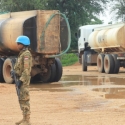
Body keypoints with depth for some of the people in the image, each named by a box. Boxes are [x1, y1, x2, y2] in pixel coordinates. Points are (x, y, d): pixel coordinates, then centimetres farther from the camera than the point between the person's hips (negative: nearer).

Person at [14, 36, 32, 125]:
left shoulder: (26, 54, -17)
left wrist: (21, 80, -25)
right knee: (22, 99, 12)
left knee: (24, 99, -9)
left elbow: (26, 69, -22)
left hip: (24, 79, -10)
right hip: (22, 79, 10)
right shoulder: (22, 54, 16)